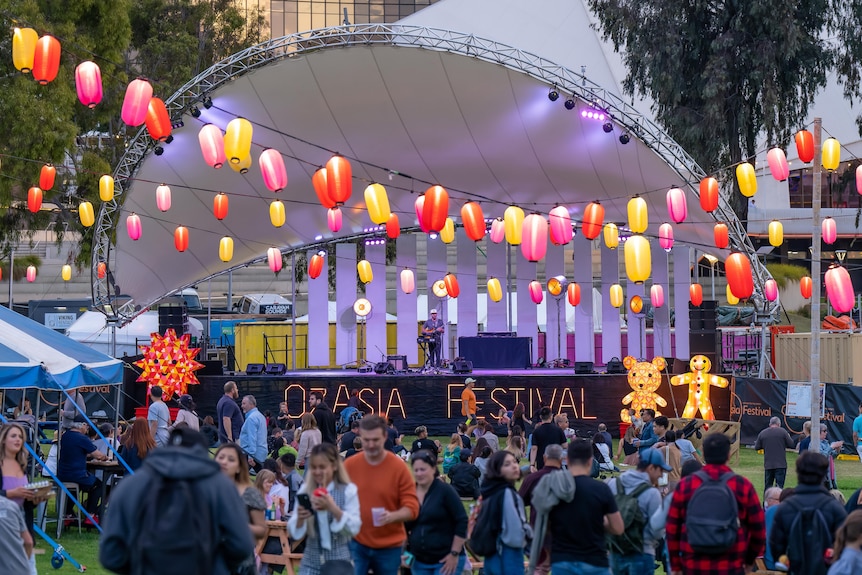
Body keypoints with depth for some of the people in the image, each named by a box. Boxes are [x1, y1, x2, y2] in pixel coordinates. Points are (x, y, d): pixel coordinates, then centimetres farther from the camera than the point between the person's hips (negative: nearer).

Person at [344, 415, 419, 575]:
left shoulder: (399, 467, -7)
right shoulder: (349, 466, -2)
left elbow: (412, 508, -8)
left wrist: (392, 516, -28)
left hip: (389, 547, 0)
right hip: (356, 544, 0)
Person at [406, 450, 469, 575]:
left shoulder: (445, 491, -9)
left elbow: (462, 521, -11)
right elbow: (403, 527, 16)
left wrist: (454, 554, -13)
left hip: (446, 560, -5)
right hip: (418, 562, 5)